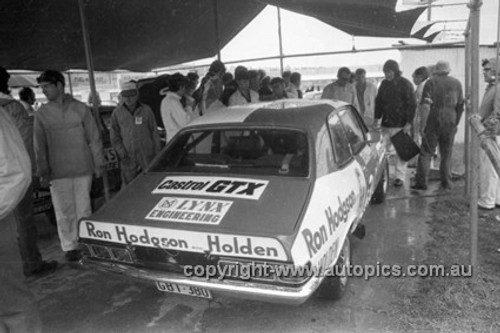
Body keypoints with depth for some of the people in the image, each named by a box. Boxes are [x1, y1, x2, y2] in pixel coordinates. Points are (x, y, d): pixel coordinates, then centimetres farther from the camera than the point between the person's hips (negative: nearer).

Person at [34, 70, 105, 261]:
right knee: (64, 211, 3)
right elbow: (39, 145, 7)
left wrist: (99, 164, 2)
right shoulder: (42, 114, 4)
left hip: (83, 168, -1)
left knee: (83, 208, 6)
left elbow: (94, 138, 4)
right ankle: (70, 247, 15)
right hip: (58, 172, 1)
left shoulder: (80, 109, 1)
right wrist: (43, 170, 2)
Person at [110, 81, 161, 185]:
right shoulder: (117, 112, 6)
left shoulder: (146, 110, 3)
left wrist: (157, 152, 2)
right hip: (128, 157, 1)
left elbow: (154, 132, 5)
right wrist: (120, 150, -4)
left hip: (147, 154, -1)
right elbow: (114, 134, 10)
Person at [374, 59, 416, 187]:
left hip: (400, 124, -5)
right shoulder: (384, 83, 11)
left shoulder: (405, 84, -5)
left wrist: (408, 122, -12)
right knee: (384, 149, 5)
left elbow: (411, 104, -7)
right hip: (386, 123, 5)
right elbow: (378, 101, 18)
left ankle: (400, 176, 9)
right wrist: (377, 118, 11)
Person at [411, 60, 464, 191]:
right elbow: (460, 106, 12)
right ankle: (446, 184, 12)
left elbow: (426, 107, -13)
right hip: (450, 122, 4)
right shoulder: (457, 83, 8)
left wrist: (422, 125, -12)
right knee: (446, 155, 11)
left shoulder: (431, 82, -4)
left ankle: (421, 182, -1)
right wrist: (456, 123, 21)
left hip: (433, 122, -3)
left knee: (426, 152, 2)